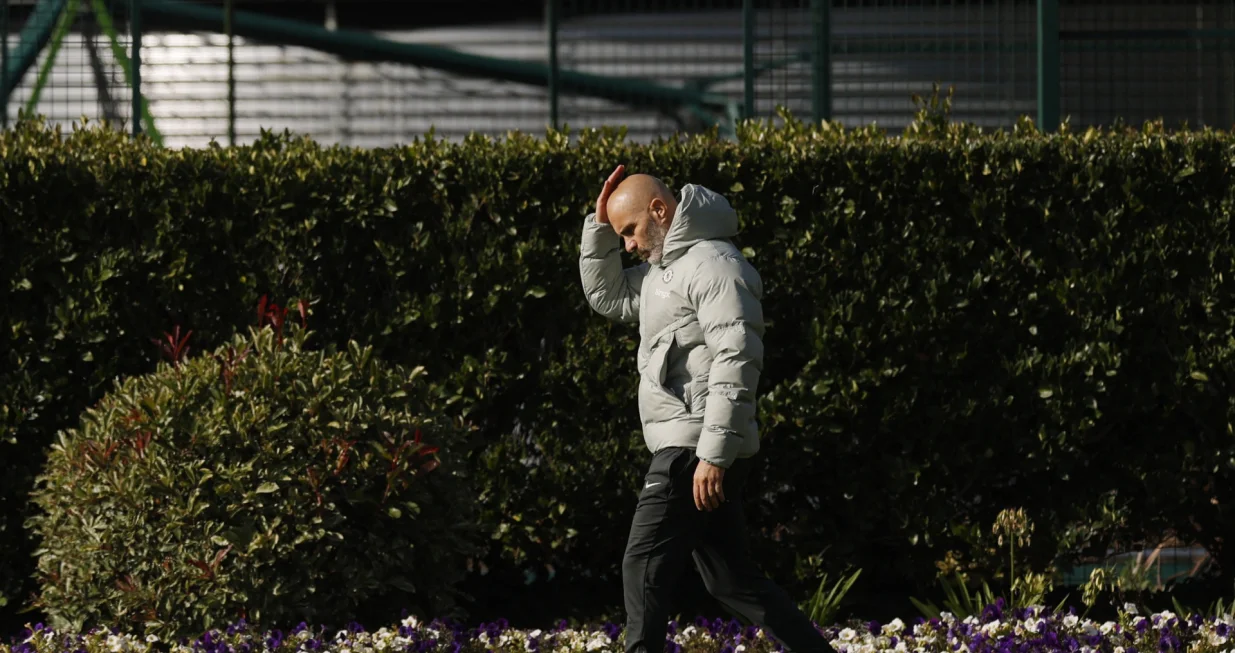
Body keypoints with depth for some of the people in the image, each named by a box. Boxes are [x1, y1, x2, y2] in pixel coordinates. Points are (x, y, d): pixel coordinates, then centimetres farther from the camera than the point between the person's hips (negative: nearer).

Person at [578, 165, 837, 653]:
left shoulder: (712, 265, -13)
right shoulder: (664, 269, 19)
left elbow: (737, 361, -21)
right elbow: (606, 296, 29)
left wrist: (714, 453, -25)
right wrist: (600, 224, 15)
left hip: (696, 448, -11)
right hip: (685, 448, 11)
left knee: (644, 570, -10)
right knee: (731, 578, 12)